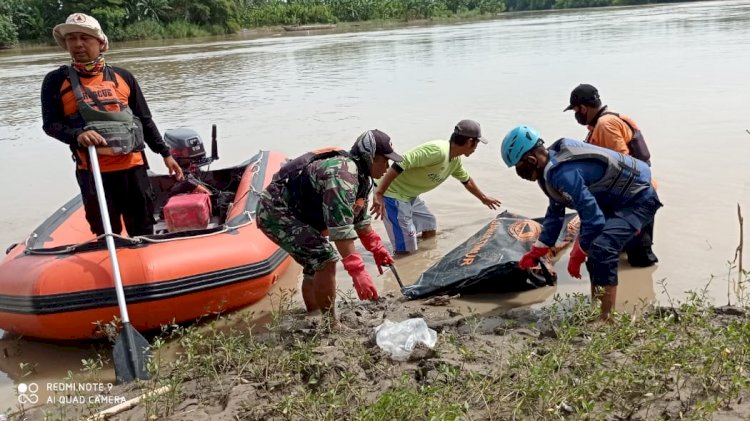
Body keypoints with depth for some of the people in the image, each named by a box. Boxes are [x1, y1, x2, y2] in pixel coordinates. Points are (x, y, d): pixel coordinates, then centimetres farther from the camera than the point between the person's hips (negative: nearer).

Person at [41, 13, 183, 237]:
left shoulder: (123, 77, 8)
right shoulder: (56, 81, 4)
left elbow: (145, 120, 12)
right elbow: (50, 124, 1)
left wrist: (165, 153, 10)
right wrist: (77, 135, -19)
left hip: (132, 165, 1)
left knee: (143, 231, 10)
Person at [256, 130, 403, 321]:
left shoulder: (361, 176, 7)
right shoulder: (343, 174, -27)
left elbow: (360, 218, 19)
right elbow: (340, 227, -34)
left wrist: (376, 248, 19)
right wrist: (357, 271, -37)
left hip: (291, 212, 11)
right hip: (276, 211, -11)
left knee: (316, 265, 17)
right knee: (326, 261, -18)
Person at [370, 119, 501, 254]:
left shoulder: (455, 161, 6)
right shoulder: (437, 151, -26)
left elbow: (467, 181, 28)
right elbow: (401, 163, -32)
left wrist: (483, 198, 43)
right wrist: (378, 193, -36)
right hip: (393, 194, -10)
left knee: (430, 227, 23)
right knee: (406, 250, -9)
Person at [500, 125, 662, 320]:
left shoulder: (563, 172, -31)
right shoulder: (553, 164, 1)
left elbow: (594, 218, -31)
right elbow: (555, 211, 13)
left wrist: (577, 256, -16)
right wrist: (535, 253, 16)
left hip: (639, 198, -11)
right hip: (619, 199, 11)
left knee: (601, 250, -25)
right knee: (592, 248, 15)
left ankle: (606, 320, -18)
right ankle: (597, 310, 27)